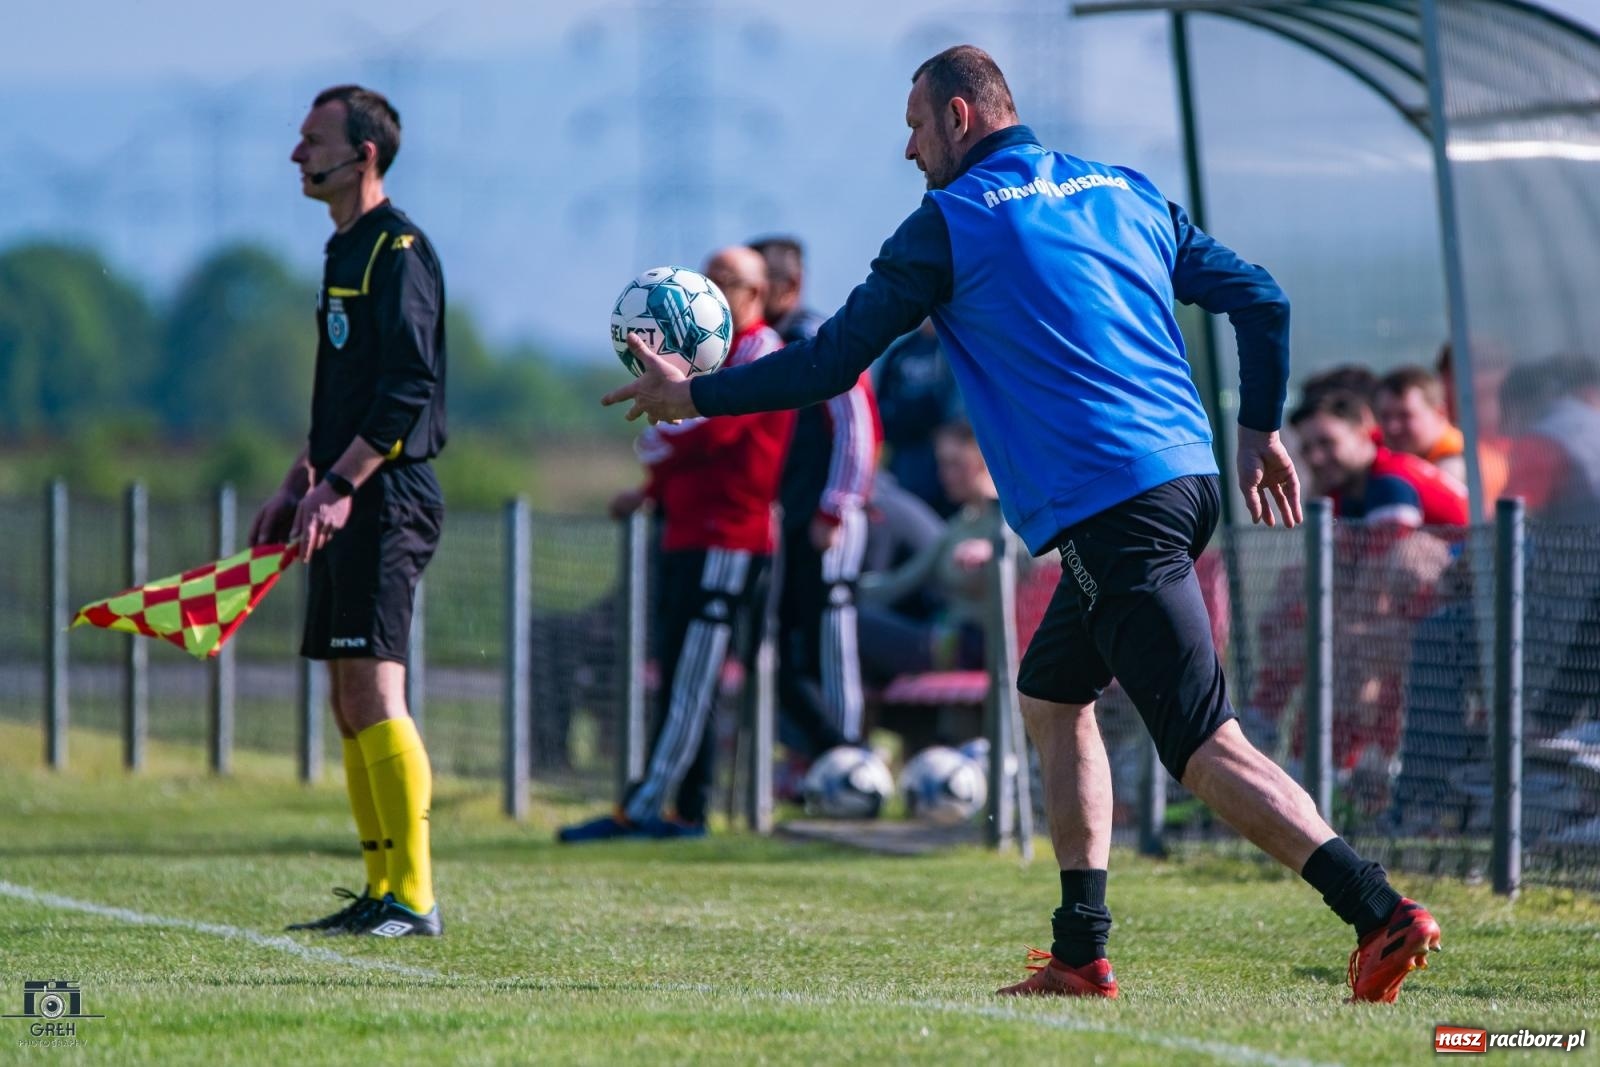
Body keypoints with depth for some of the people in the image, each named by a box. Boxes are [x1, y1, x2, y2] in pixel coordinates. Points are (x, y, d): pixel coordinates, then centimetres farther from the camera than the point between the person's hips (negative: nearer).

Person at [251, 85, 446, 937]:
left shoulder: (398, 250, -11)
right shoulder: (345, 251, 19)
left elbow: (409, 386, -20)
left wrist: (340, 485, -24)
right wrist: (297, 486, 23)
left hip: (387, 498, -10)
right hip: (347, 506, 10)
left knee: (374, 691, -14)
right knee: (349, 699, 9)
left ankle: (414, 898, -14)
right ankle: (382, 893, 13)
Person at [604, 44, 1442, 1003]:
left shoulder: (950, 223, -1)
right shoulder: (1125, 193, 18)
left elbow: (832, 362, 2)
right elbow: (1261, 300, 17)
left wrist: (691, 397, 15)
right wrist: (1261, 429, 29)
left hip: (1109, 513, -8)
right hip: (1187, 475, 8)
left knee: (1208, 747, -13)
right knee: (1052, 696, 21)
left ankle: (1381, 913, -26)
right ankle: (1082, 952, 17)